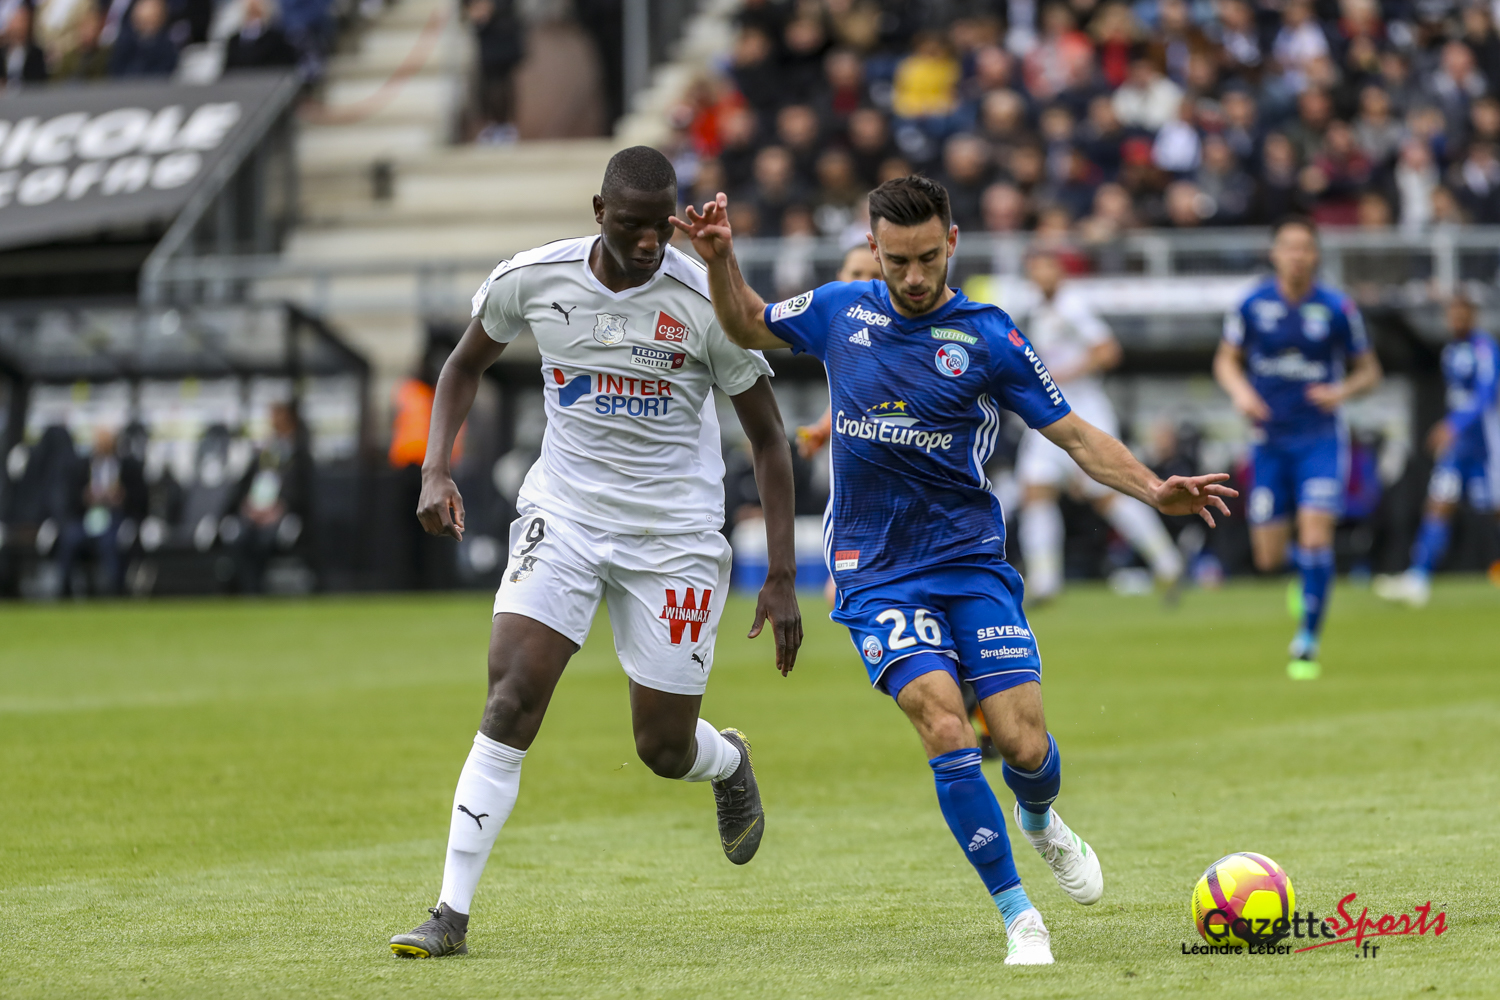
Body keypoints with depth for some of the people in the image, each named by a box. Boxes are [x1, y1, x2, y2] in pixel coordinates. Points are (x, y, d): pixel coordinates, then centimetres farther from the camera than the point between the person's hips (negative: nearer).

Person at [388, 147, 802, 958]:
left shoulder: (706, 303, -14)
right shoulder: (532, 279, -8)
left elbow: (768, 440, -4)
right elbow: (465, 364, 12)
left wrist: (782, 579, -7)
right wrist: (435, 470, -4)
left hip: (675, 537, -1)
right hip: (563, 516, 1)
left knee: (663, 749, 4)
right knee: (510, 700, -18)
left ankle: (729, 763, 43)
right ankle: (451, 913, -14)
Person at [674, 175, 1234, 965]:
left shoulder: (987, 338, -4)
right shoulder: (840, 311, 2)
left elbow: (1076, 435, -2)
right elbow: (746, 328, 20)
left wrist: (1153, 489, -17)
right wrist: (721, 261, 3)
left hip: (971, 562, 0)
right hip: (876, 574, 0)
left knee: (1024, 745, -7)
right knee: (945, 729, -20)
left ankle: (1040, 823, 32)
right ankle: (1018, 915, -10)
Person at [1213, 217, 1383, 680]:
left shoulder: (1337, 308, -5)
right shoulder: (1253, 304, -2)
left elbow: (1368, 371, 6)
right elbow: (1226, 360, 10)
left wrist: (1343, 391, -15)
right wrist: (1240, 391, -10)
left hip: (1320, 437, -2)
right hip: (1270, 439, 2)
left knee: (1316, 535, -17)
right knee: (1269, 559, 1)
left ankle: (1308, 644, -7)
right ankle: (1305, 581, 38)